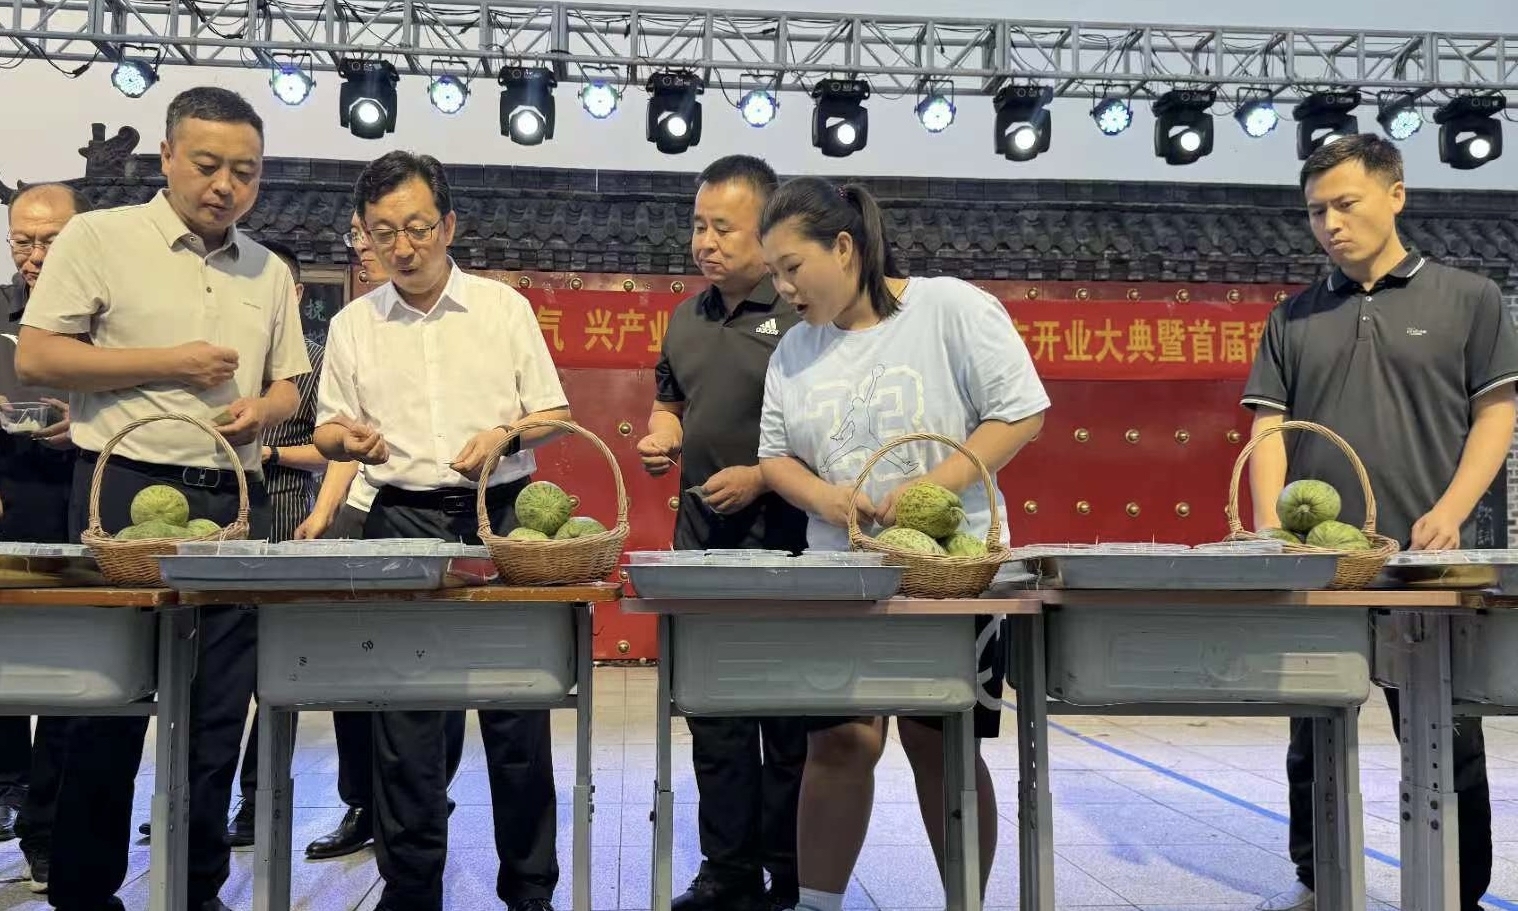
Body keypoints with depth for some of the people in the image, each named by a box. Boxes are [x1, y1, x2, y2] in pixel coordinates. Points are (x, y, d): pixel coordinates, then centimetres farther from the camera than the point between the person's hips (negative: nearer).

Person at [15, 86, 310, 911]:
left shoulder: (270, 272, 14)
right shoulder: (99, 238, 0)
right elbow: (36, 356, -6)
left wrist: (264, 410, -5)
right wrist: (169, 363, -13)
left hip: (235, 500, 5)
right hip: (129, 491, -4)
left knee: (219, 709, 8)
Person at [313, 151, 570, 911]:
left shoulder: (504, 308, 5)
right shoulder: (353, 325, 9)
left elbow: (555, 416, 6)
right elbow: (327, 430, 13)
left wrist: (505, 435, -14)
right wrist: (350, 438, -10)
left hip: (501, 516, -1)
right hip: (403, 523, 1)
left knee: (517, 706, 1)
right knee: (404, 710, 3)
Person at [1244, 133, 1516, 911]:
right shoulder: (1294, 319, 11)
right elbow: (1269, 426, 7)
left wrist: (1448, 516, -12)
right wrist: (1269, 525, -8)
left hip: (1427, 562, -2)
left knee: (1448, 743, 5)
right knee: (1314, 739, 11)